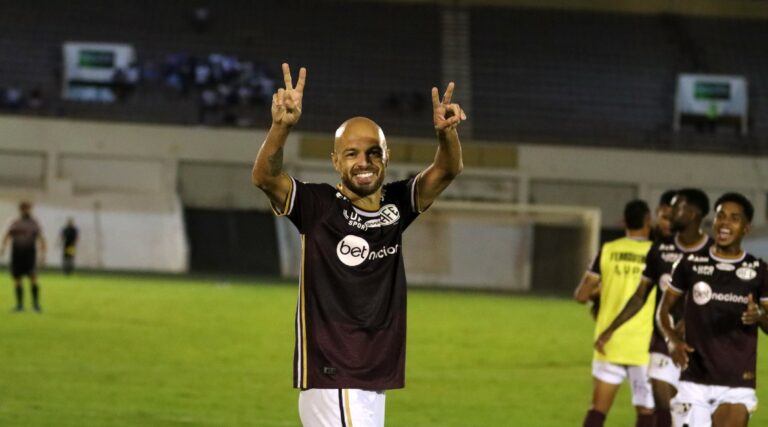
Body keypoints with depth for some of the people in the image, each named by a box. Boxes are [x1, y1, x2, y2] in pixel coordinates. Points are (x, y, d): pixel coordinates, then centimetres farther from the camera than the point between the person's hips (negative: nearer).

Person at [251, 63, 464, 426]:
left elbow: (447, 170, -6)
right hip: (331, 378, -6)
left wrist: (447, 133, -28)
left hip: (376, 379, 6)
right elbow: (264, 176, -20)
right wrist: (282, 126, -39)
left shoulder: (397, 206, 7)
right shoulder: (317, 206, -6)